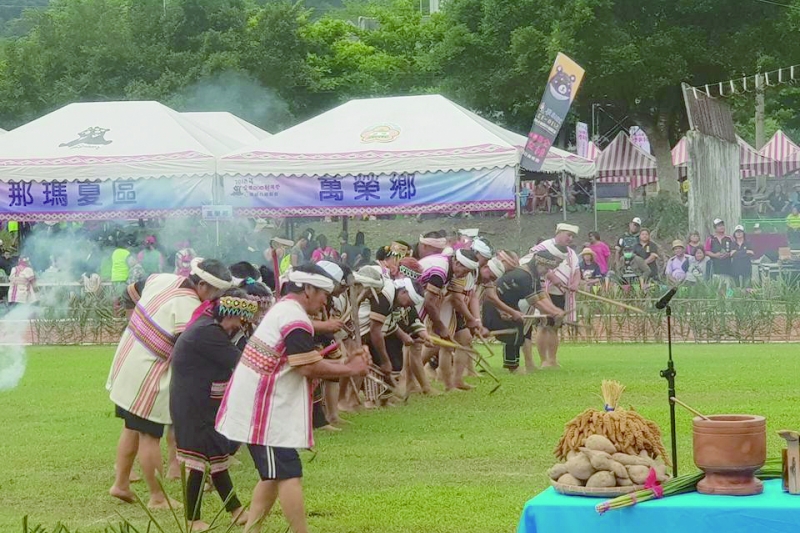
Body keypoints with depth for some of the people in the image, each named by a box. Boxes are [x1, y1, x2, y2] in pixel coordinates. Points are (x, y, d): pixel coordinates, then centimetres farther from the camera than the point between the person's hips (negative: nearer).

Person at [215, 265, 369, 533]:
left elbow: (300, 364, 16)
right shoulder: (295, 317, -16)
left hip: (256, 408, 11)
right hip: (264, 411, -11)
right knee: (289, 475, -8)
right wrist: (350, 369, -10)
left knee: (274, 475, 14)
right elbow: (309, 367, -22)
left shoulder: (281, 310, 17)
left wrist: (343, 366, 6)